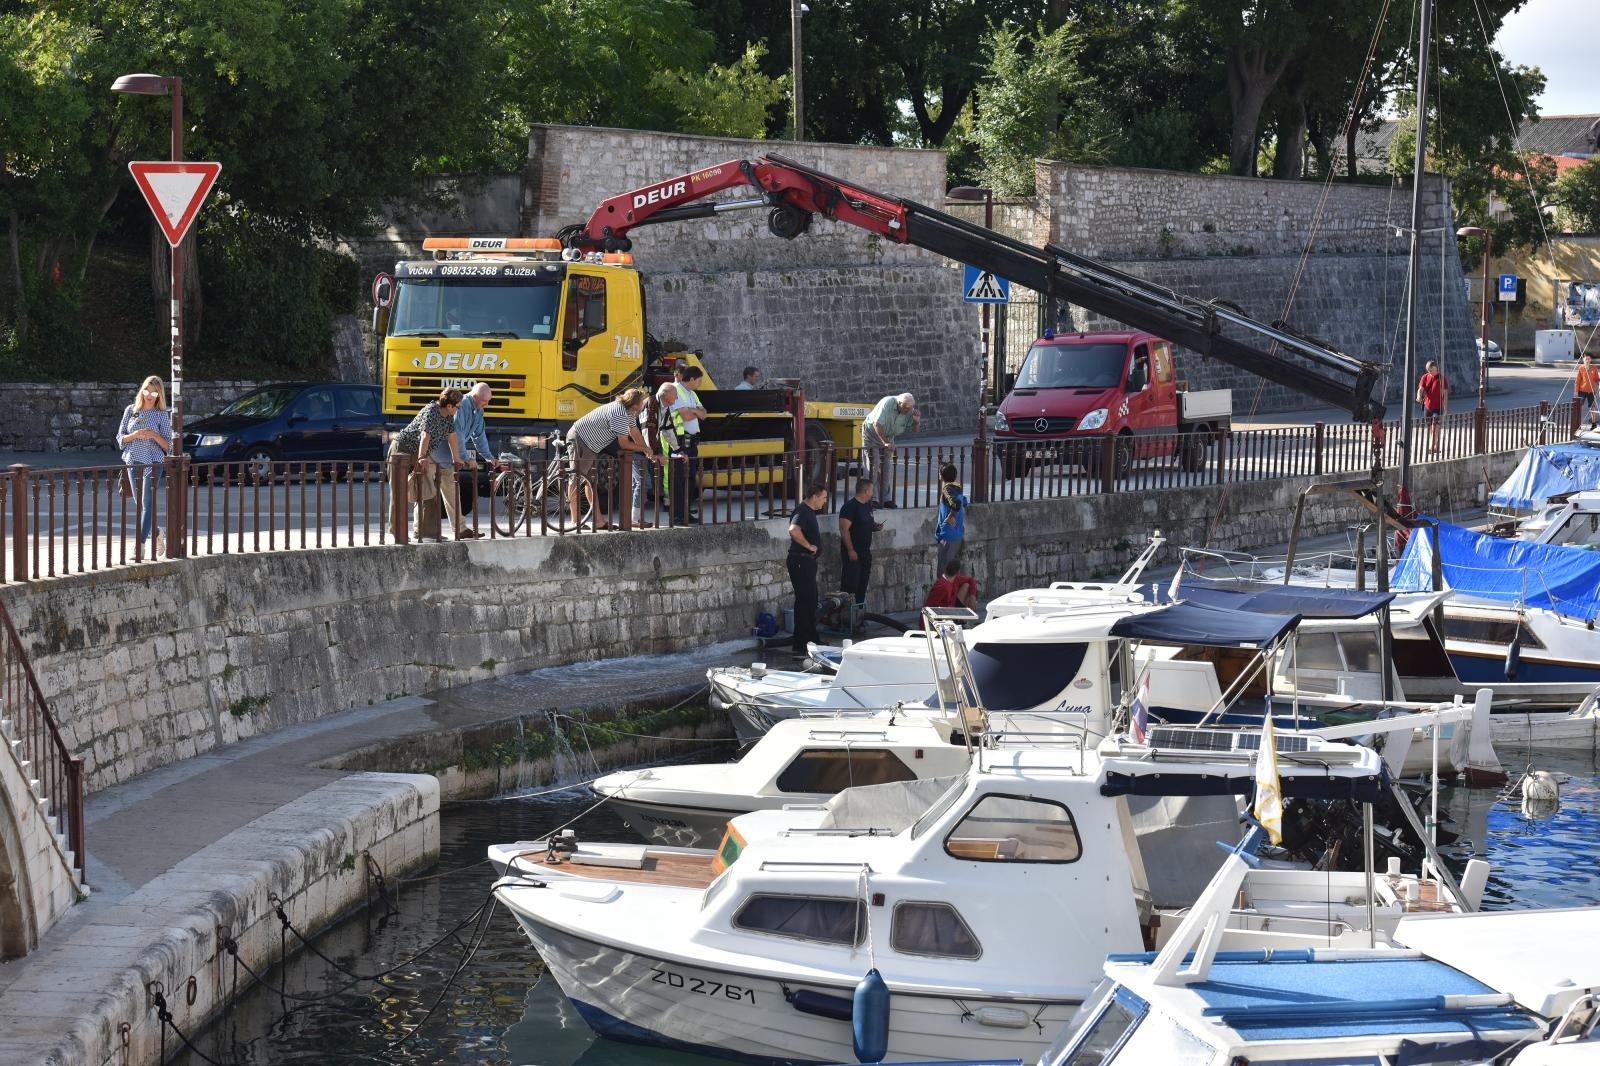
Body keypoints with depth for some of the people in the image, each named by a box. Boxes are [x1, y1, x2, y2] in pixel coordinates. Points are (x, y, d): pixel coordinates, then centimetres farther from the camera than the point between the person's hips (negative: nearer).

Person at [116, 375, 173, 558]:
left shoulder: (162, 415, 1)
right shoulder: (131, 410, 7)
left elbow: (168, 446, 1)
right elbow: (120, 438, 7)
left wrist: (155, 436, -17)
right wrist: (135, 435, -12)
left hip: (153, 463, -4)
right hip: (133, 462, 4)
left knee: (147, 504, -10)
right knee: (139, 505, 11)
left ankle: (141, 544, -13)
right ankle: (156, 533, 33)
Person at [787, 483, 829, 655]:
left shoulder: (809, 512, 15)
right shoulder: (803, 512, -18)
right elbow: (793, 530, -37)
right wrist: (809, 546, -26)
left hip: (808, 562, 11)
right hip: (801, 561, -11)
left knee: (811, 601, 18)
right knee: (804, 601, -8)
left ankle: (811, 640, 28)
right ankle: (800, 646, -6)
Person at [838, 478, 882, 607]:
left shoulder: (867, 506, 14)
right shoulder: (850, 507, -14)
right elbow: (844, 530, -19)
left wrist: (875, 527, 4)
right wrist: (851, 551, -22)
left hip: (865, 552, 9)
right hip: (853, 553, -9)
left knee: (862, 585, 12)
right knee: (850, 585, -9)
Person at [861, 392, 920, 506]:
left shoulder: (909, 411, -11)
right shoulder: (887, 403, -29)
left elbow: (916, 429, -5)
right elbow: (877, 424, -32)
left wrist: (917, 421, -27)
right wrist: (885, 443, -37)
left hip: (888, 437, 5)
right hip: (871, 434, -5)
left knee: (888, 468, 1)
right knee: (873, 467, -9)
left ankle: (886, 499, 6)